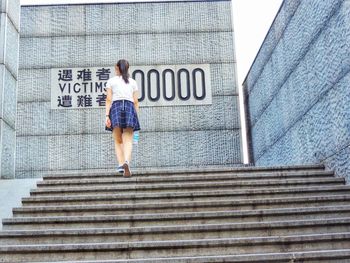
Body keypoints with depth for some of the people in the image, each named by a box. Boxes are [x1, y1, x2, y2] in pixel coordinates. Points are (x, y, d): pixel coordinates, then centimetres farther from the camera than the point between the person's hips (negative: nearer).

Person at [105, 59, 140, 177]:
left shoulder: (111, 81, 13)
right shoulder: (133, 82, 18)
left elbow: (108, 99, 2)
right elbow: (136, 101, 11)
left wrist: (107, 116, -3)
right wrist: (136, 116, 16)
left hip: (116, 107, 0)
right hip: (130, 108, 1)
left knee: (118, 141, 7)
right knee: (128, 141, -8)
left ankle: (121, 164, -8)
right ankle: (126, 162, -31)